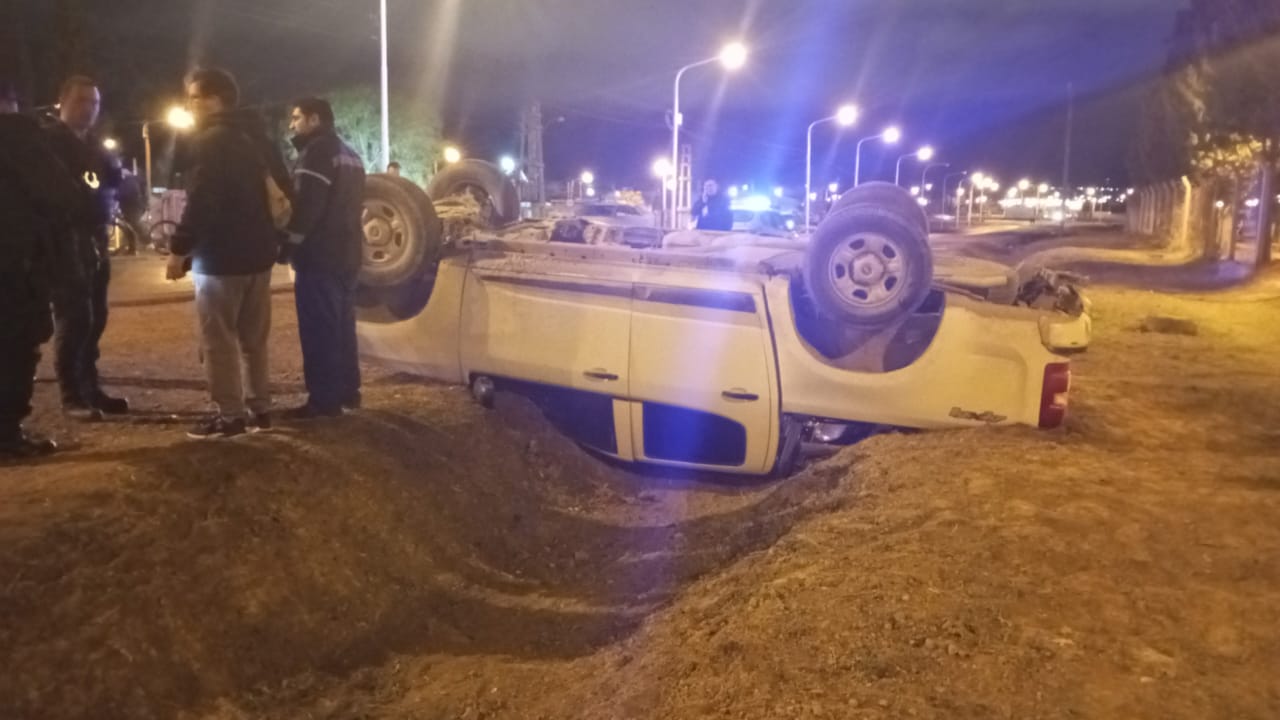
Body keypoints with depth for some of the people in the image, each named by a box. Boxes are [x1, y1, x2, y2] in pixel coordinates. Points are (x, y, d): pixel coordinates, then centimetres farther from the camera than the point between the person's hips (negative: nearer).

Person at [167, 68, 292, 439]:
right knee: (253, 337, 13)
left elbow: (200, 203, -21)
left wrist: (179, 248, -14)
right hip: (258, 252, 9)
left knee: (218, 339, -3)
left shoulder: (210, 142, -13)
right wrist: (275, 238, 20)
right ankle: (259, 408, 17)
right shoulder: (257, 138, 13)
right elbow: (282, 190, 17)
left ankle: (230, 415, -2)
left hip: (220, 256, -9)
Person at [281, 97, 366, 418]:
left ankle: (323, 400, -6)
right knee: (341, 326, 14)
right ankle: (347, 391, 19)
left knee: (319, 331, -7)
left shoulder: (317, 152, -12)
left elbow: (305, 206, -20)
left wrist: (287, 246, -13)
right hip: (346, 254, 10)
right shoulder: (348, 154, 19)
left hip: (319, 256, -10)